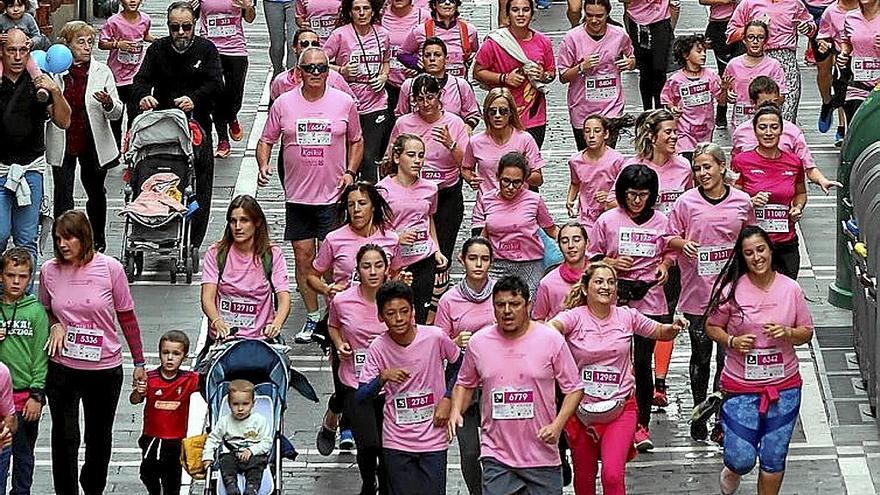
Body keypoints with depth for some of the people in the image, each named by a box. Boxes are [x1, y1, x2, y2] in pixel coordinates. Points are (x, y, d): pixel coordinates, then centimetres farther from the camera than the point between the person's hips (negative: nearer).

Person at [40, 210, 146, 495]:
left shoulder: (110, 268, -9)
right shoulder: (49, 271, -3)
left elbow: (127, 317, -1)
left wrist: (138, 362, 2)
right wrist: (54, 326, -7)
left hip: (105, 368, -1)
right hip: (62, 369, 1)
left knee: (99, 437, 14)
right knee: (64, 437, 2)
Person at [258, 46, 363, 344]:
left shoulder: (344, 103, -1)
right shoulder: (283, 104, 0)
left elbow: (356, 141, 12)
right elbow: (266, 141, 9)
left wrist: (350, 172, -2)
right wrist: (263, 167, -10)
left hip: (333, 195, -1)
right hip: (297, 195, 2)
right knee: (303, 257, 5)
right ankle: (312, 316, 19)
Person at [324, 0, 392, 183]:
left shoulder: (382, 34, 5)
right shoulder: (340, 34, -7)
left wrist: (383, 76, 2)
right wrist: (342, 70, -18)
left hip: (376, 105, 2)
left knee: (369, 158, -4)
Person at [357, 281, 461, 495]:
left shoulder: (435, 337, -10)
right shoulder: (378, 348, -9)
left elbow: (458, 363, 10)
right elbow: (361, 397, -8)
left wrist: (447, 398, -1)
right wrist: (383, 377, -26)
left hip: (433, 438, 0)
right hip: (397, 443, 0)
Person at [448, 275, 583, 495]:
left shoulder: (551, 339, -3)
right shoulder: (478, 342, 4)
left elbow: (574, 388, 1)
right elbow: (465, 384, 18)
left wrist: (557, 425, -12)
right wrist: (455, 411, -1)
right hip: (497, 457, 1)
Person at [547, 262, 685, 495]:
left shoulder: (627, 316, 1)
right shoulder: (574, 317, -8)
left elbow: (660, 332, 15)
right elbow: (551, 327, -30)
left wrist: (674, 328, -8)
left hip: (620, 408, 0)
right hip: (581, 409, 0)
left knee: (613, 475, -18)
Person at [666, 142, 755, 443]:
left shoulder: (742, 202, 0)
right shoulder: (687, 203, -4)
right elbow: (670, 238, 3)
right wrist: (683, 243, -18)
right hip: (697, 292, -1)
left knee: (728, 356, 4)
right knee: (700, 356, 9)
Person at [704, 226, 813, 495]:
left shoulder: (791, 289, -3)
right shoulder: (732, 290, -8)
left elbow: (807, 332, 6)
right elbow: (711, 326, 4)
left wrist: (787, 333, -15)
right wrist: (732, 341, -15)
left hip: (784, 385, 2)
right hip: (741, 385, -2)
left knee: (774, 459, 8)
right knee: (742, 459, -2)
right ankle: (732, 471, 34)